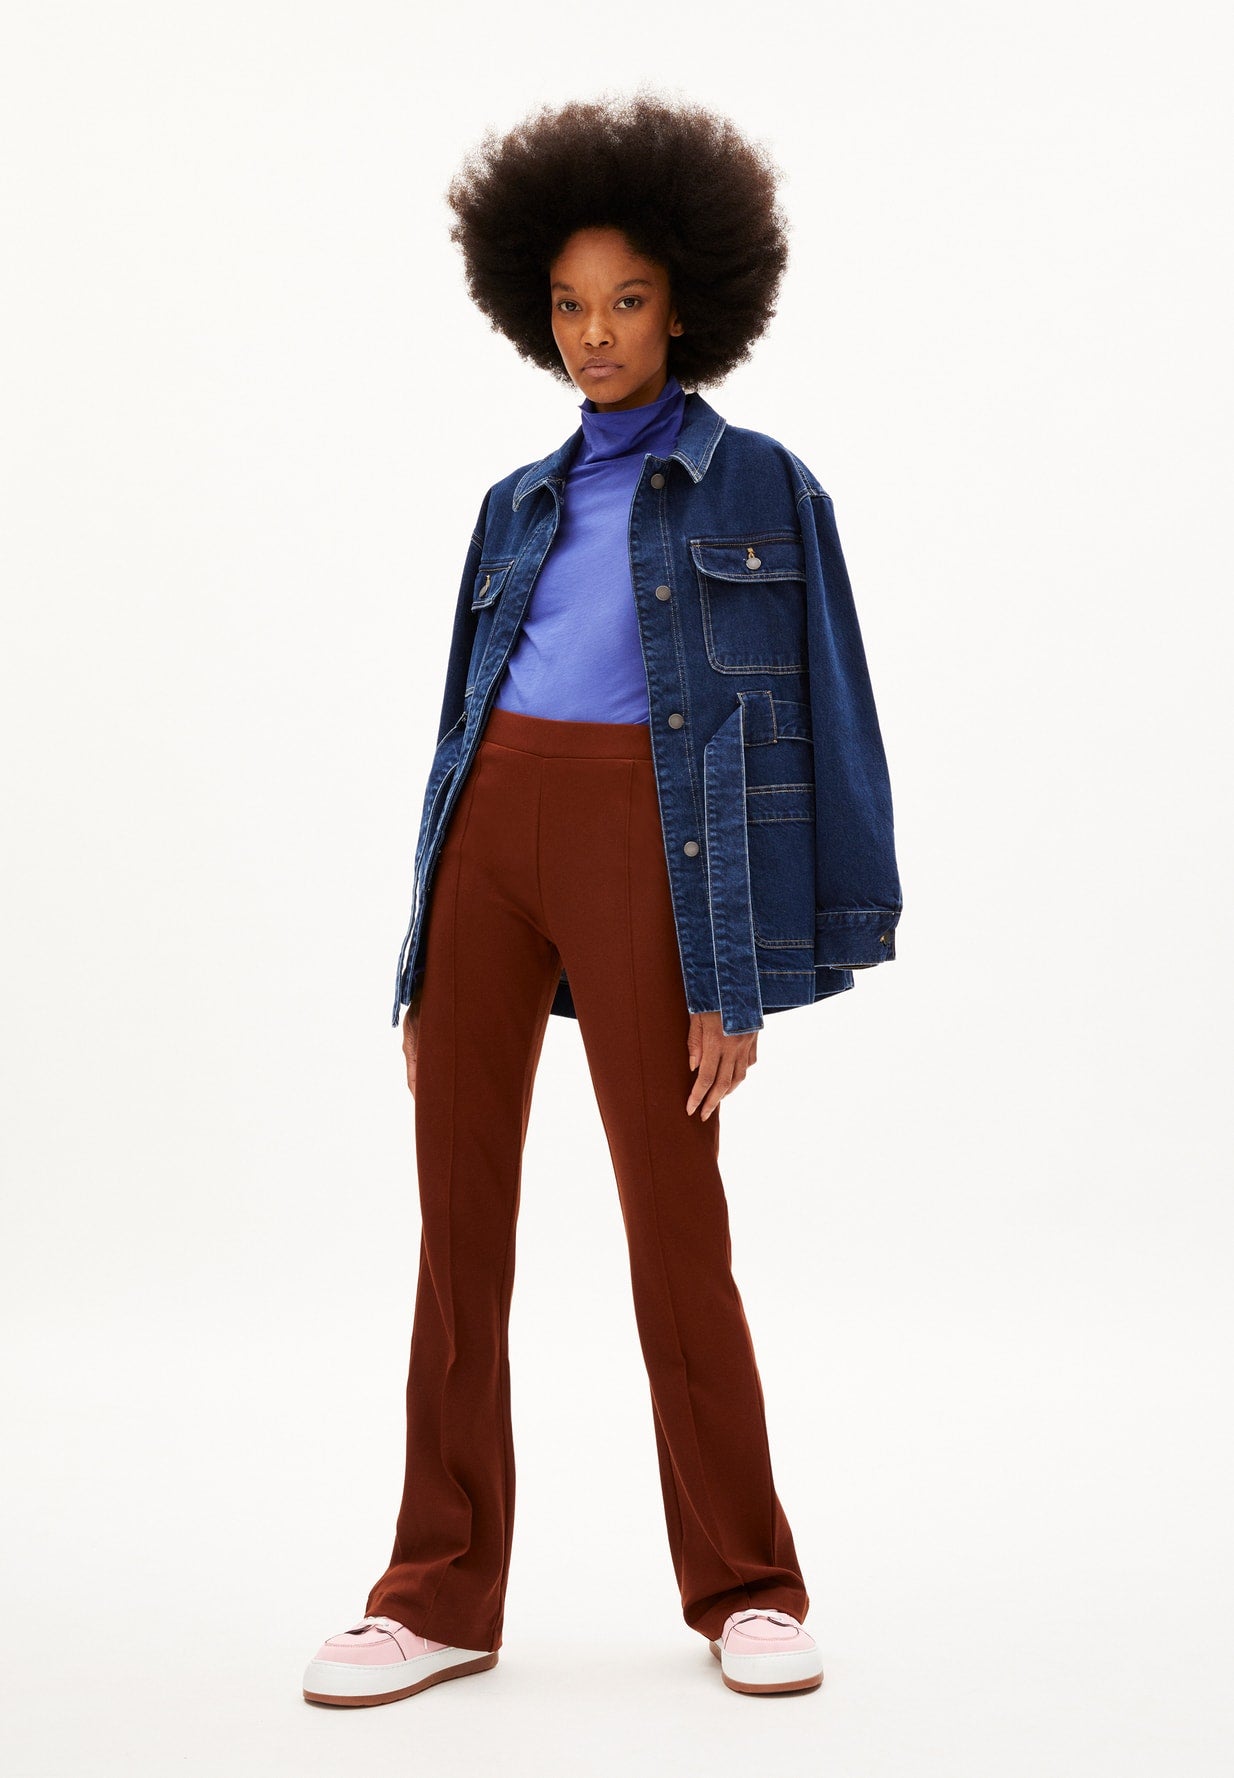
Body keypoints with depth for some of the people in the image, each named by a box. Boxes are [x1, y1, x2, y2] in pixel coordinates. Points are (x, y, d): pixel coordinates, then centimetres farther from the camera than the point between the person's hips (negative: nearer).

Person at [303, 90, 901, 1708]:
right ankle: (443, 1599, 10)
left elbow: (808, 727, 0)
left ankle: (744, 1588, 13)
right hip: (490, 837, 5)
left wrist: (739, 976, -8)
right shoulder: (522, 509, 20)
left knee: (675, 1229, -3)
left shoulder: (764, 492, 6)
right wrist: (427, 966, 12)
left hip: (646, 844, -4)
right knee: (462, 1223, 2)